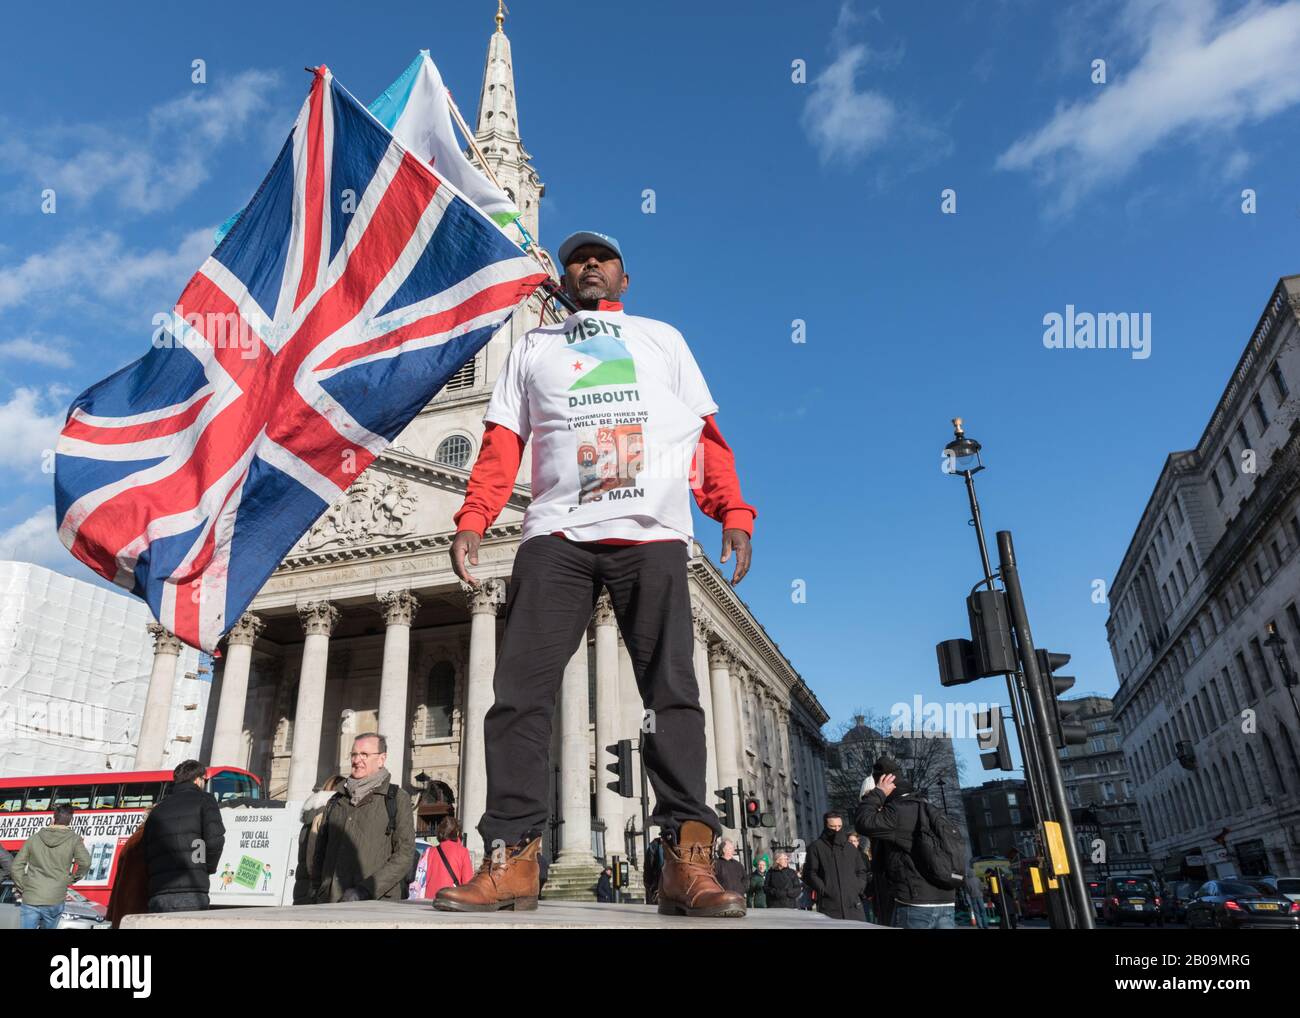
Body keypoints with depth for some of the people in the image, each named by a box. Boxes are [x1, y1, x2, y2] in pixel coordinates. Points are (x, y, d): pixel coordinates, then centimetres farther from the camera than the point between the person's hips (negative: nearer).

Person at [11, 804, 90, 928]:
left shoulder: (34, 838, 7)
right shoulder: (73, 839, -1)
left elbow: (17, 866, 6)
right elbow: (85, 862, -9)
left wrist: (23, 889, 13)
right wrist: (72, 879, 8)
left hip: (30, 899, 1)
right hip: (55, 900, -1)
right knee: (49, 927, 15)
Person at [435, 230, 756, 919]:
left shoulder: (663, 338, 25)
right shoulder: (533, 347, 26)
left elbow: (708, 434, 14)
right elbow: (502, 442, 14)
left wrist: (732, 512, -1)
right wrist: (472, 521, -1)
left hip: (652, 533, 0)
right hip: (556, 535, 1)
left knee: (672, 691, -8)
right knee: (521, 689, -8)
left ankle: (687, 860, -6)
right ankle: (512, 857, -3)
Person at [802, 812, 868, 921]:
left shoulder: (851, 848, 18)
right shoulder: (816, 847, 3)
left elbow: (861, 871, 24)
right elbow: (809, 874, 0)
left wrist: (859, 888, 7)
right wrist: (823, 890, -10)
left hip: (853, 904, 4)